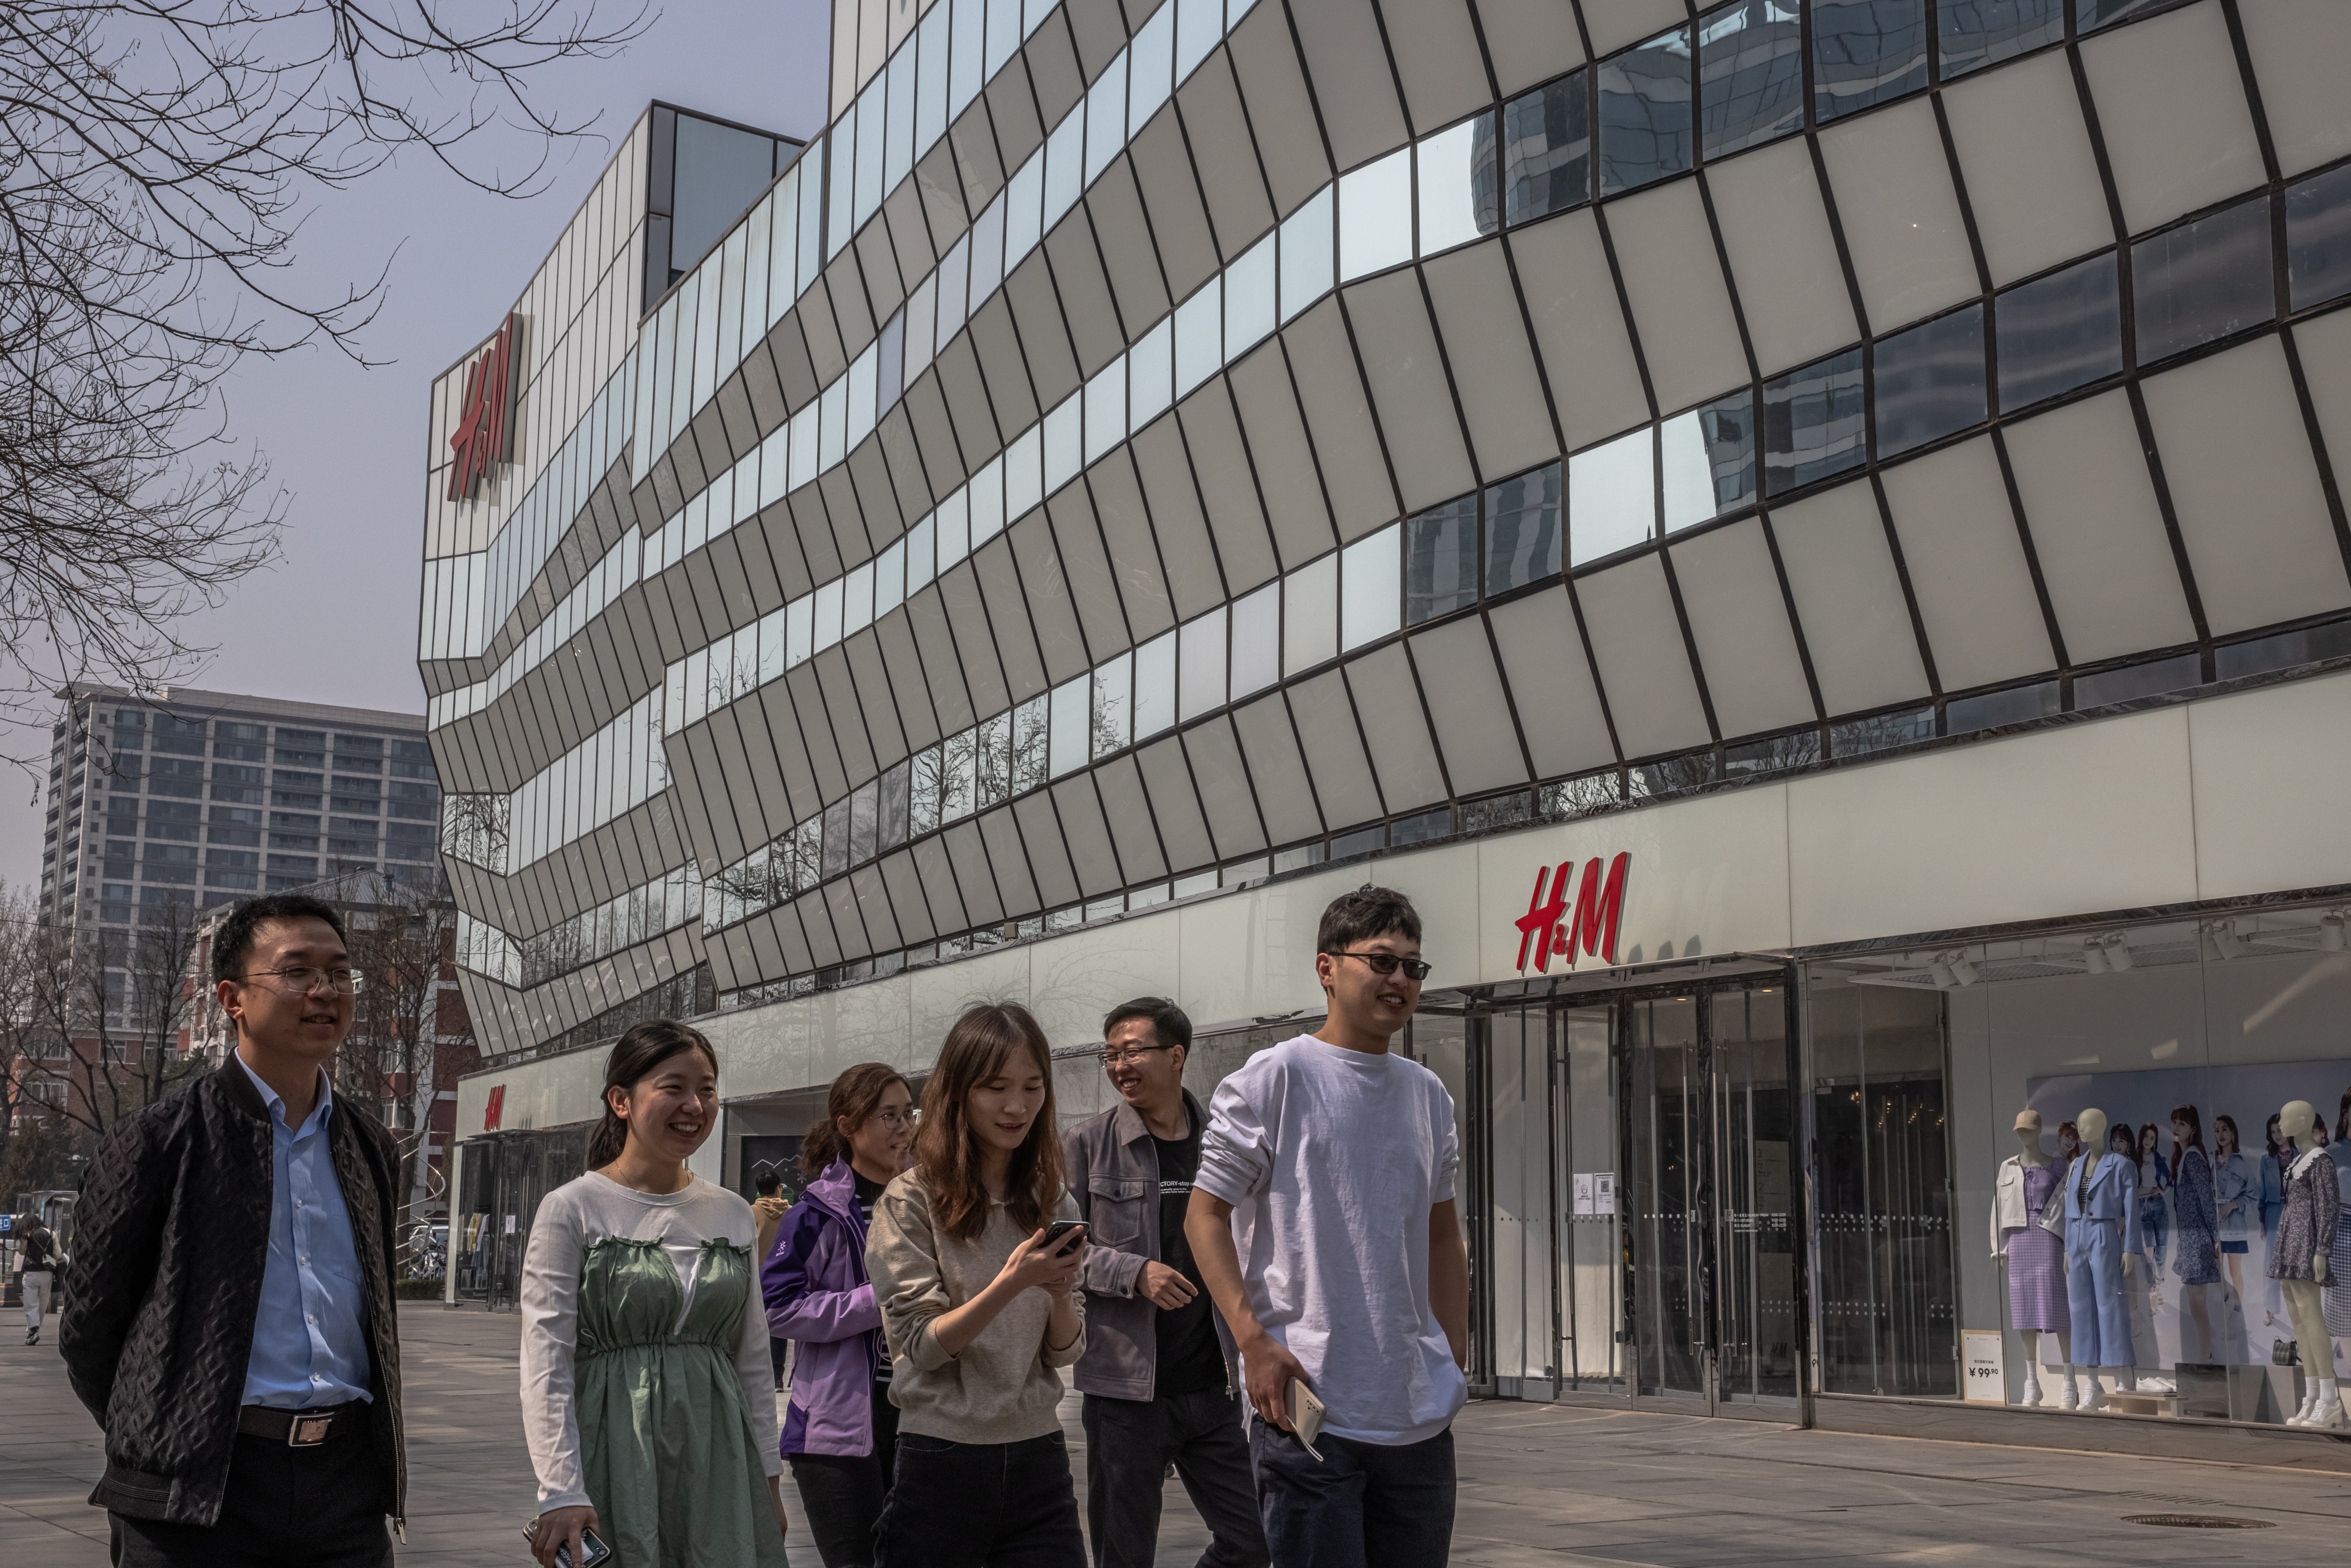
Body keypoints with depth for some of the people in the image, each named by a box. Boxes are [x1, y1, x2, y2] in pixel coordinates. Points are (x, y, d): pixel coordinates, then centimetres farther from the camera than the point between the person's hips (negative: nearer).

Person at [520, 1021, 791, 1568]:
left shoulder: (734, 1215, 10)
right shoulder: (572, 1209, -5)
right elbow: (547, 1366, -10)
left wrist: (768, 1477, 11)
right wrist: (561, 1494, -17)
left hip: (718, 1459, 4)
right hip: (616, 1457, -4)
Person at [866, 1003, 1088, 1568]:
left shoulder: (1053, 1202, 7)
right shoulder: (911, 1202, -6)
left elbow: (1065, 1352, 6)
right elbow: (921, 1346, -12)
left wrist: (1060, 1290, -15)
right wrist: (1012, 1284, -24)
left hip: (1038, 1456, 4)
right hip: (942, 1460, -3)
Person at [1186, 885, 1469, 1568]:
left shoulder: (1430, 1094, 13)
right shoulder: (1272, 1079, -5)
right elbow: (1205, 1215, -5)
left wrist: (1456, 1356, 15)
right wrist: (1253, 1341, -16)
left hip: (1422, 1415, 6)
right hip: (1310, 1409, -6)